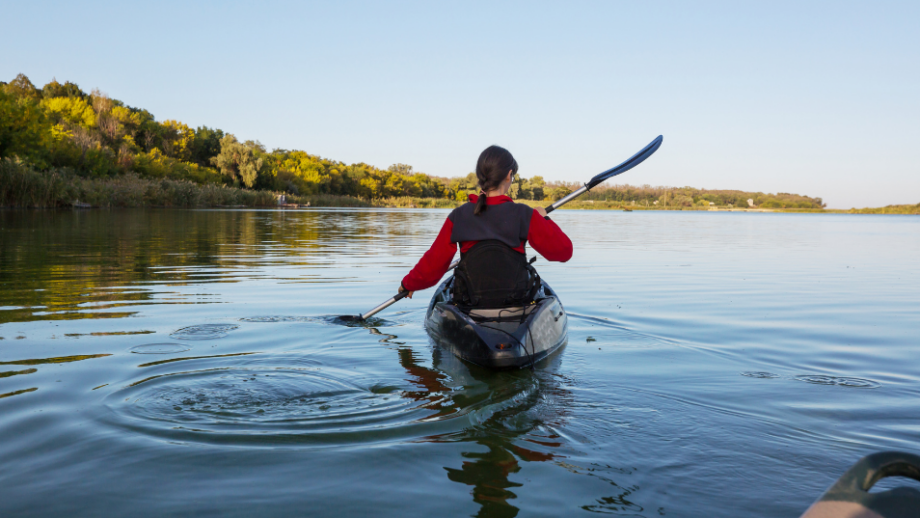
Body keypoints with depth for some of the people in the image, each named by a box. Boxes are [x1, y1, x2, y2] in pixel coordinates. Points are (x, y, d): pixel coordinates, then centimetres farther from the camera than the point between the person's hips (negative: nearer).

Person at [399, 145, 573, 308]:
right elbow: (564, 250, -6)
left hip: (469, 302, 2)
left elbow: (433, 264, -1)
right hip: (517, 299, -1)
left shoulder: (458, 217, -5)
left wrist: (408, 283, 18)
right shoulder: (523, 216, -10)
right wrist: (544, 219, 11)